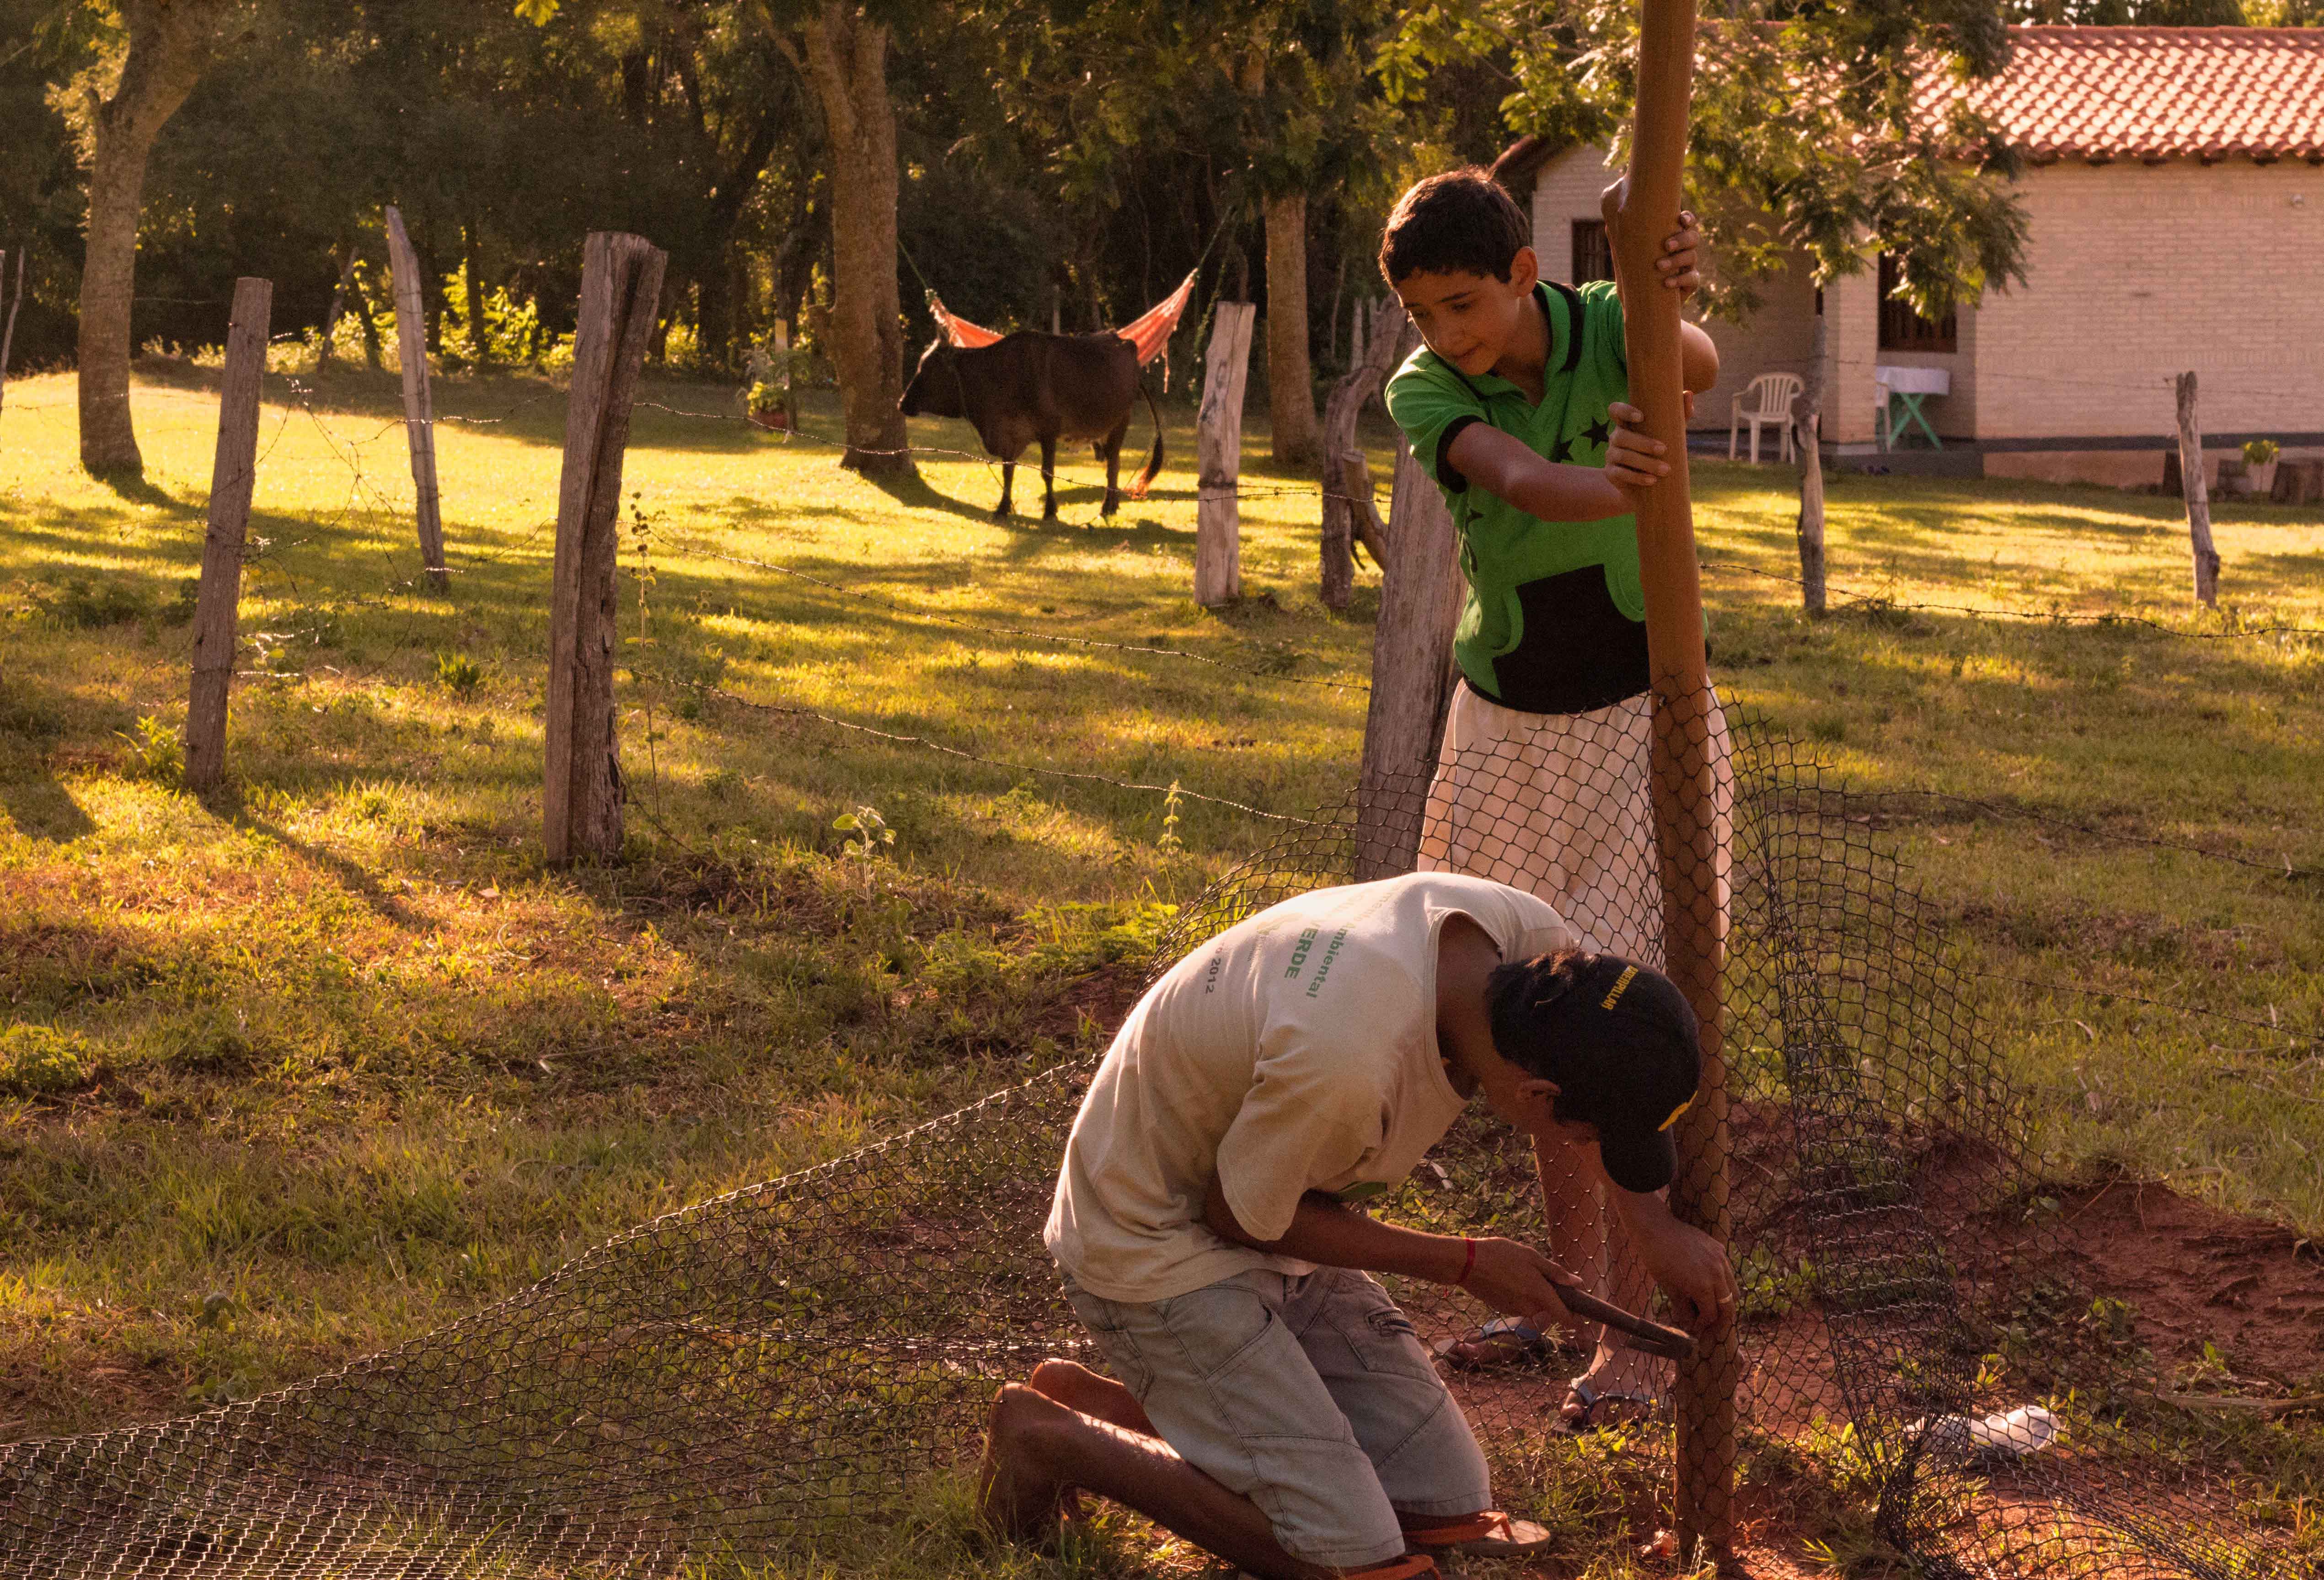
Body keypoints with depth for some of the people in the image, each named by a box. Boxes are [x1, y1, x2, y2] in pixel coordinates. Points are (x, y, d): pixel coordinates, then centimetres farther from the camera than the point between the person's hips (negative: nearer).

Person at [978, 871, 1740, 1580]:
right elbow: (1241, 1218, -20)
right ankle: (1050, 1433, 3)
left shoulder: (1524, 930, -17)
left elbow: (1604, 1069, 9)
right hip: (1159, 1248, -8)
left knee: (1449, 1509, 3)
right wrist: (1465, 1264, -12)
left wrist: (1656, 1228, -2)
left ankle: (1104, 1399, 14)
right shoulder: (1342, 1057, -40)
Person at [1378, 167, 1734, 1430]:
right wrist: (1606, 484, -57)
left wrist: (1668, 297, -62)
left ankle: (1629, 1329, -1)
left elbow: (1699, 370, -38)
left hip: (1642, 719, -3)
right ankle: (1571, 1277, 27)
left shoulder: (1607, 328, -14)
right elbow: (1517, 477, -33)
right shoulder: (1424, 392, -12)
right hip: (1509, 730, 3)